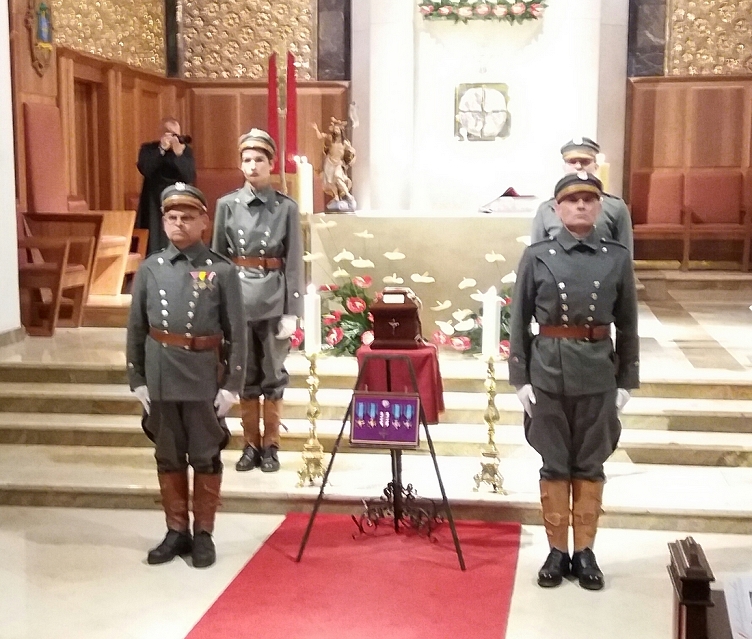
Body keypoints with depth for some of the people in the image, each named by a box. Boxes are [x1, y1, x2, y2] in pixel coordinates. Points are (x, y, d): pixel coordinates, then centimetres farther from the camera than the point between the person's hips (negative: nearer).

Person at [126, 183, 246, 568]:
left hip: (205, 379, -3)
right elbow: (136, 329, 7)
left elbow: (237, 333, -5)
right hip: (161, 378, 3)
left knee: (205, 458, 6)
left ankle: (203, 534, 19)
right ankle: (176, 532, 24)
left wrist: (232, 385, -9)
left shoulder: (222, 270, -4)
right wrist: (137, 379, 3)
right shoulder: (149, 269, 4)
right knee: (168, 458, 12)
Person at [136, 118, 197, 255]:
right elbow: (145, 170, -14)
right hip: (154, 205, 0)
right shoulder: (148, 149, 4)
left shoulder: (186, 150, 5)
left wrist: (179, 153, -18)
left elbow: (190, 177, -7)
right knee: (154, 245, -4)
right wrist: (162, 149, -19)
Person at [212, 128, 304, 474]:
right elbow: (217, 258, 4)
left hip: (274, 300, -1)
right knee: (245, 375, 9)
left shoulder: (286, 207, -1)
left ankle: (270, 445, 18)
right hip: (238, 298, 2)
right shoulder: (227, 205, 3)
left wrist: (291, 312, -7)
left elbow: (294, 263, -3)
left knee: (273, 375, 6)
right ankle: (251, 444, 21)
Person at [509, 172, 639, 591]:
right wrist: (520, 378, -4)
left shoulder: (618, 258, 2)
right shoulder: (537, 257, -2)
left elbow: (628, 324, 5)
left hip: (598, 373, 1)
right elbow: (520, 322, 0)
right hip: (549, 371, -1)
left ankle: (585, 551, 21)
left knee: (590, 464, 9)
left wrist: (627, 381, 3)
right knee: (555, 464, 8)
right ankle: (558, 550, 19)